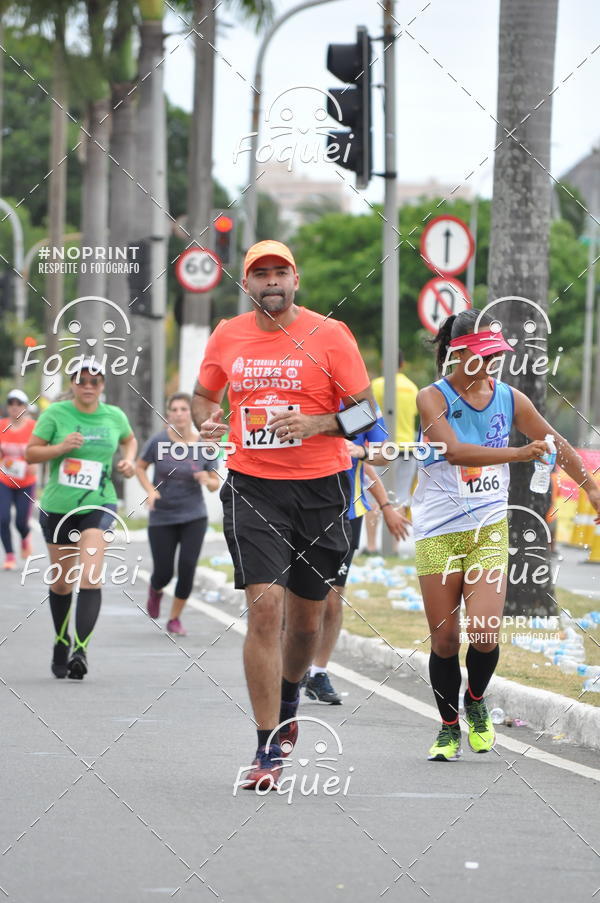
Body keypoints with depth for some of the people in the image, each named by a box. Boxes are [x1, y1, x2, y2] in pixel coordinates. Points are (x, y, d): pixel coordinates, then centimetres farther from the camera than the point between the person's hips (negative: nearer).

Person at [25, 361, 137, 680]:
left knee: (90, 578, -18)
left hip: (98, 505, 0)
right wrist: (61, 447, -18)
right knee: (61, 582, 11)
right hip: (57, 506, 0)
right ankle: (61, 644, 32)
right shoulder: (56, 414, -4)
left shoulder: (114, 416, 3)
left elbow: (129, 440, 25)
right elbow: (30, 453, -2)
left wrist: (128, 460, 5)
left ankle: (81, 648, -24)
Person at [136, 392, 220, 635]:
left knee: (187, 567, -9)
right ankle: (155, 590, 39)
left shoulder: (204, 446, -6)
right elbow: (140, 467, 6)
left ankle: (175, 618, 10)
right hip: (162, 518, 0)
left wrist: (208, 480, -21)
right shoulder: (158, 442, -9)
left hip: (193, 517, 1)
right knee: (164, 573, 1)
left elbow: (215, 483, 1)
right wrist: (151, 490, -10)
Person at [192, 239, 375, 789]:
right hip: (251, 490, 0)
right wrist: (206, 420, -2)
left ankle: (288, 700, 45)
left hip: (320, 490, 0)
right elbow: (204, 395, 21)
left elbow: (366, 413, -3)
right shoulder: (228, 337, 5)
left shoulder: (329, 336, -4)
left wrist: (316, 424, -20)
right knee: (265, 606, -15)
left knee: (307, 615, 11)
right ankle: (269, 749, -11)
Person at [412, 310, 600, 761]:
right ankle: (449, 728, 21)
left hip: (489, 529, 2)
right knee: (445, 638, 1)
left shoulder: (509, 398, 5)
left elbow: (555, 442, 19)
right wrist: (520, 453, -31)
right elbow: (455, 451, -23)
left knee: (484, 633, -12)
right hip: (438, 533, -2)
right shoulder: (433, 397, -7)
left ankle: (476, 701, 19)